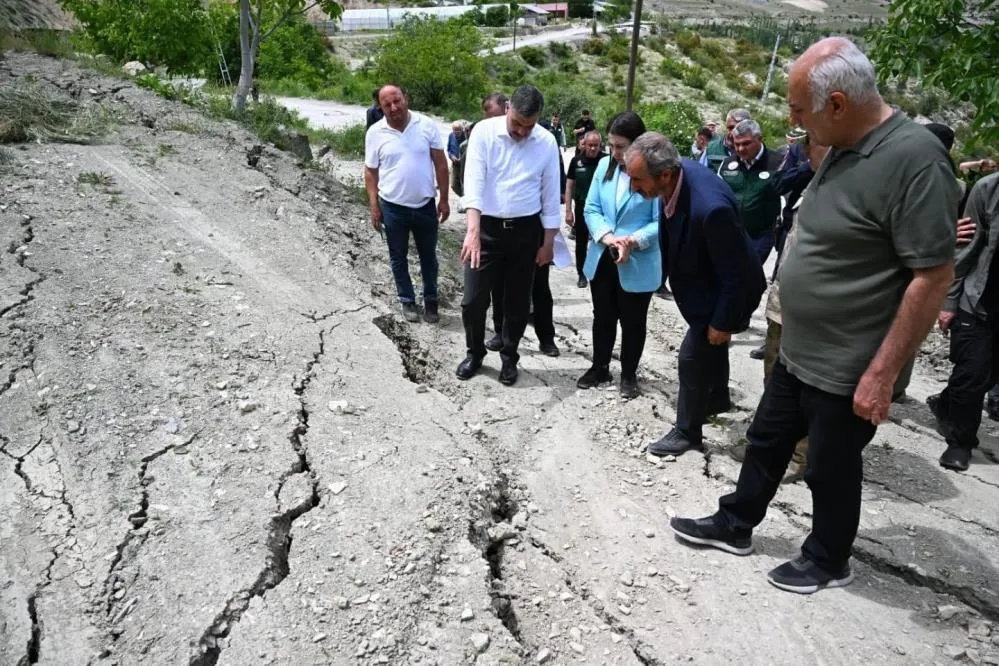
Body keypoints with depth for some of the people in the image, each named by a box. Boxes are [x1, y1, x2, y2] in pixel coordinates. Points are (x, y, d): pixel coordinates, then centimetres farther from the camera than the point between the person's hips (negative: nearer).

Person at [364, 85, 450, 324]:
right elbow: (370, 172, 1)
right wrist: (374, 207, -3)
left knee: (428, 256, 14)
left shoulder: (427, 125, -7)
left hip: (425, 205, 0)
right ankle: (407, 300, 29)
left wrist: (444, 200, -3)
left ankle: (431, 300, 31)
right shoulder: (375, 133, -6)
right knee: (398, 258, 12)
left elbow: (440, 164, -2)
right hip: (393, 207, 0)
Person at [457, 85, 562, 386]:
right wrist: (473, 230, -32)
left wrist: (548, 242, 3)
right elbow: (474, 181, -20)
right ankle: (475, 352, 28)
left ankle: (509, 358, 31)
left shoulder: (547, 142, -4)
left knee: (517, 301, 11)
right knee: (473, 299, 3)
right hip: (488, 226, -1)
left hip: (526, 230, 2)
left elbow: (550, 194, 2)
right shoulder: (484, 132, -11)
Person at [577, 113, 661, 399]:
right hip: (602, 258, 5)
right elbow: (591, 209, 0)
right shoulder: (604, 165, 0)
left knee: (632, 322, 12)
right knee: (603, 317, 19)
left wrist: (633, 241, -29)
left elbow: (663, 222, -16)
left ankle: (629, 375, 29)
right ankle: (599, 367, 37)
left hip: (639, 264, -4)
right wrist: (605, 236, -17)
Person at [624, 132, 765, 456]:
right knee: (709, 344, 27)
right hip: (705, 282, 9)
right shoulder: (680, 172, -17)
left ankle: (687, 432, 22)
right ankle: (717, 398, 53)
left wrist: (723, 322, -20)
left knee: (692, 355, 0)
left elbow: (735, 275, -30)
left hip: (725, 293, -8)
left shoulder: (711, 208, -42)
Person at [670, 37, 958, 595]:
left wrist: (882, 372, -22)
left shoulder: (914, 157, -23)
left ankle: (829, 561, 35)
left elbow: (934, 277, -24)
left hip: (848, 370, -8)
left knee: (832, 468, 11)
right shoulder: (844, 149, 5)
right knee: (767, 442, 20)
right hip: (798, 352, 8)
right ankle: (734, 526, 39)